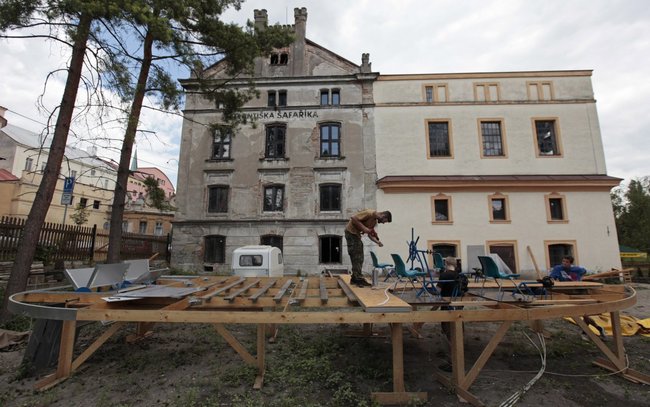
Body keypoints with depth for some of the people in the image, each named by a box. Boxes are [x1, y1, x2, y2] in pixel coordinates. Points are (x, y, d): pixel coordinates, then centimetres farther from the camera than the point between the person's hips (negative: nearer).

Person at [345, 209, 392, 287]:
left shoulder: (375, 221, 8)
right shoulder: (370, 213, -20)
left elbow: (370, 234, 10)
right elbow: (353, 218, -25)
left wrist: (377, 241, -6)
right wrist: (364, 228, -25)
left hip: (357, 233, 10)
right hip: (351, 232, -10)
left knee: (359, 258, 10)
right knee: (356, 257, -9)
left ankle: (355, 278, 18)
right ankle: (359, 279, -5)